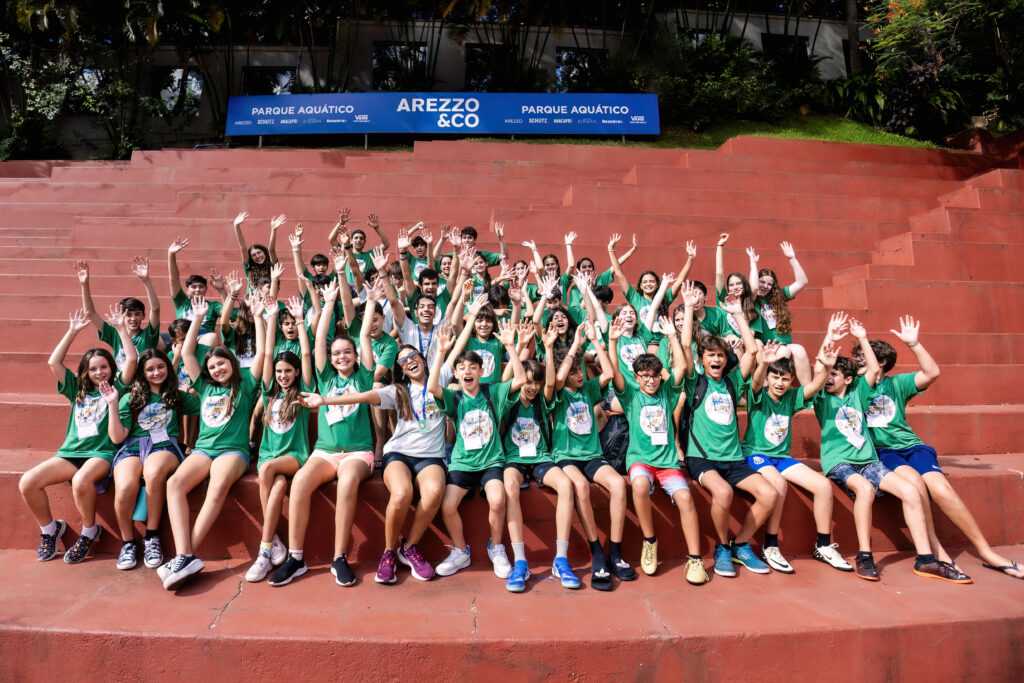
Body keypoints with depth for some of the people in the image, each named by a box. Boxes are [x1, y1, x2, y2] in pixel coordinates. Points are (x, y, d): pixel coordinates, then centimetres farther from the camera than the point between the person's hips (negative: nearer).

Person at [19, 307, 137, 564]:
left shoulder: (117, 388, 8)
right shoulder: (78, 390, 20)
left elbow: (132, 359, -5)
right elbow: (54, 362, 16)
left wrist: (121, 327, -2)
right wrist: (72, 331, 14)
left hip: (103, 452, -5)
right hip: (71, 452, 5)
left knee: (81, 481, -36)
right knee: (27, 482, -17)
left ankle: (89, 532, -10)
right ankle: (50, 529, 7)